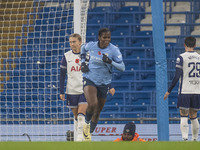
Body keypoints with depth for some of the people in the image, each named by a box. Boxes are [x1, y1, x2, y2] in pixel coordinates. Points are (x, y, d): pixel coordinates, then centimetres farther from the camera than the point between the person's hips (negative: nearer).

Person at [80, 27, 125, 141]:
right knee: (92, 104, -26)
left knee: (97, 112, 11)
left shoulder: (114, 50, -11)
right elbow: (83, 49, 19)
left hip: (104, 83, 1)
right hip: (89, 79, -1)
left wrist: (110, 62, -31)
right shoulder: (91, 46, -6)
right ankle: (87, 123, 5)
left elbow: (122, 67, -16)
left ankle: (89, 134, 33)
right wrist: (83, 62, 7)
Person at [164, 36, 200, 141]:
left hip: (184, 91, -4)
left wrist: (169, 91, -4)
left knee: (184, 116, -4)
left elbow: (177, 76, -10)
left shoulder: (181, 57, -6)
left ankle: (185, 138, -17)